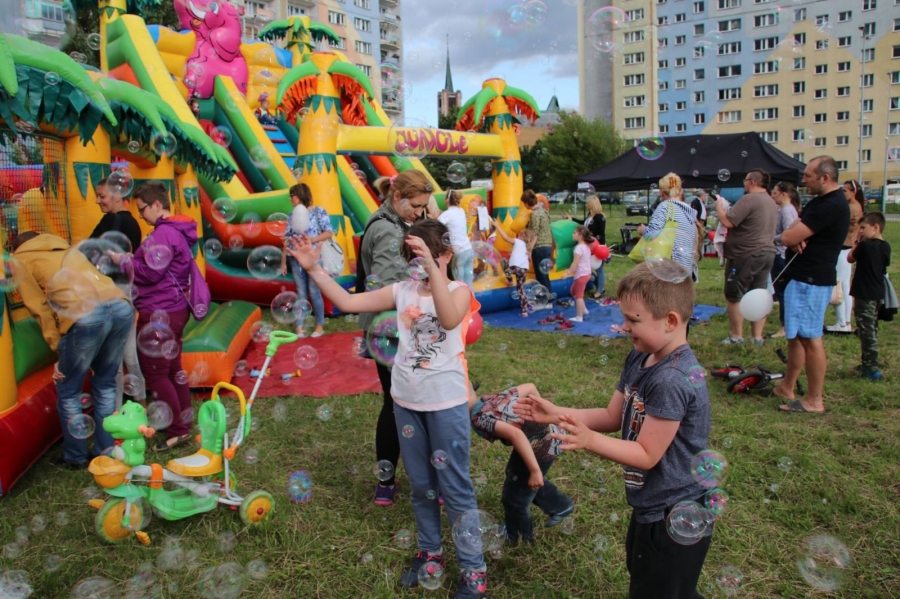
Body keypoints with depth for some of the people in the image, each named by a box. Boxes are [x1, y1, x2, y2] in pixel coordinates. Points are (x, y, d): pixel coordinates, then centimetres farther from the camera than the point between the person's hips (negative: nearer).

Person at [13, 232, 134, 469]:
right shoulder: (67, 250, 37)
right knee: (105, 384, 22)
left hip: (86, 315, -5)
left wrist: (60, 351, 11)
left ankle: (75, 458, 27)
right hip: (121, 306, 6)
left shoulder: (20, 260, 21)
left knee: (68, 392, 16)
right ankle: (106, 452, 29)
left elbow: (40, 308, 10)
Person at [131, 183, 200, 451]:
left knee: (155, 373, -2)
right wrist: (129, 260, 9)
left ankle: (177, 431, 3)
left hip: (159, 313, -10)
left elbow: (151, 272, -20)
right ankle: (184, 421, 27)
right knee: (172, 368, 18)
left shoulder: (164, 232, -17)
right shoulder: (176, 230, 15)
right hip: (174, 309, 10)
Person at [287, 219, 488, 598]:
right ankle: (429, 552, 39)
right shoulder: (403, 290, 2)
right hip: (406, 402, 5)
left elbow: (449, 319, -34)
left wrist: (432, 267, -43)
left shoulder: (458, 290, -10)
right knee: (420, 485, 19)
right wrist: (313, 269, -8)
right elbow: (348, 302, 0)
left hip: (446, 403, -5)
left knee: (454, 487, 5)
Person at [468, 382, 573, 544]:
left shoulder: (479, 419, -19)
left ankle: (518, 539, 34)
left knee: (514, 496, 10)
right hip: (550, 432, 9)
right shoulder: (493, 397, 5)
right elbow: (530, 387, 13)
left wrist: (535, 471, -30)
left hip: (541, 445, -9)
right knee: (518, 475, 32)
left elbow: (515, 434, -33)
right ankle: (560, 505, 47)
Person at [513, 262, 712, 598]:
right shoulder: (639, 358, -1)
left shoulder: (672, 381, -30)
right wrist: (556, 414, -4)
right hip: (651, 506, 9)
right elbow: (612, 417, 5)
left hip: (674, 516, -9)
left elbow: (647, 455, -25)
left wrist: (589, 440, -34)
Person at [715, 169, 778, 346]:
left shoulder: (749, 199, -16)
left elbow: (727, 221, -21)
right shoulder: (771, 202, 15)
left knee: (734, 296, 2)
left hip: (745, 255, -8)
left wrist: (719, 206, -4)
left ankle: (736, 336, 6)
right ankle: (757, 336, 14)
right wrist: (728, 208, 21)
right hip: (767, 253, 9)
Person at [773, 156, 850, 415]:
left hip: (811, 281, -11)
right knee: (796, 335, 16)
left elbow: (787, 237, -24)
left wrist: (795, 234, 0)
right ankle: (786, 387, 26)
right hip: (803, 277, 11)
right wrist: (798, 237, -11)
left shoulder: (831, 206, -20)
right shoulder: (820, 201, 15)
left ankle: (815, 400, 2)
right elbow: (794, 229, 12)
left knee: (810, 338, -6)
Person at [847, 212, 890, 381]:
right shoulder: (885, 247, 5)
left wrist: (856, 242, 6)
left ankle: (871, 368, -5)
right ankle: (869, 363, 26)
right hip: (878, 293, 8)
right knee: (872, 330, 17)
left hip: (864, 295, -8)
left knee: (866, 331, -4)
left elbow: (850, 259, -3)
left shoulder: (865, 245, -18)